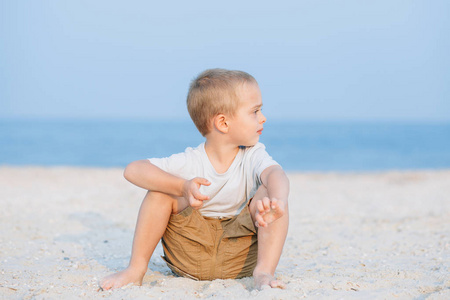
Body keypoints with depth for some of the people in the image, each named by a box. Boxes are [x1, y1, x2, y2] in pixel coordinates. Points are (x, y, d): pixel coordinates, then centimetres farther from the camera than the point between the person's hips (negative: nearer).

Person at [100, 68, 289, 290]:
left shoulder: (253, 156, -8)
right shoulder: (189, 162, -14)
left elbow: (275, 174, -31)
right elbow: (133, 170, -24)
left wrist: (277, 202, -56)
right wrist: (183, 187, -38)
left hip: (238, 258, 1)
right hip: (190, 255, 0)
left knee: (267, 194, -21)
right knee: (162, 189, -20)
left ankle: (264, 272, -21)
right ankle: (136, 269, -11)